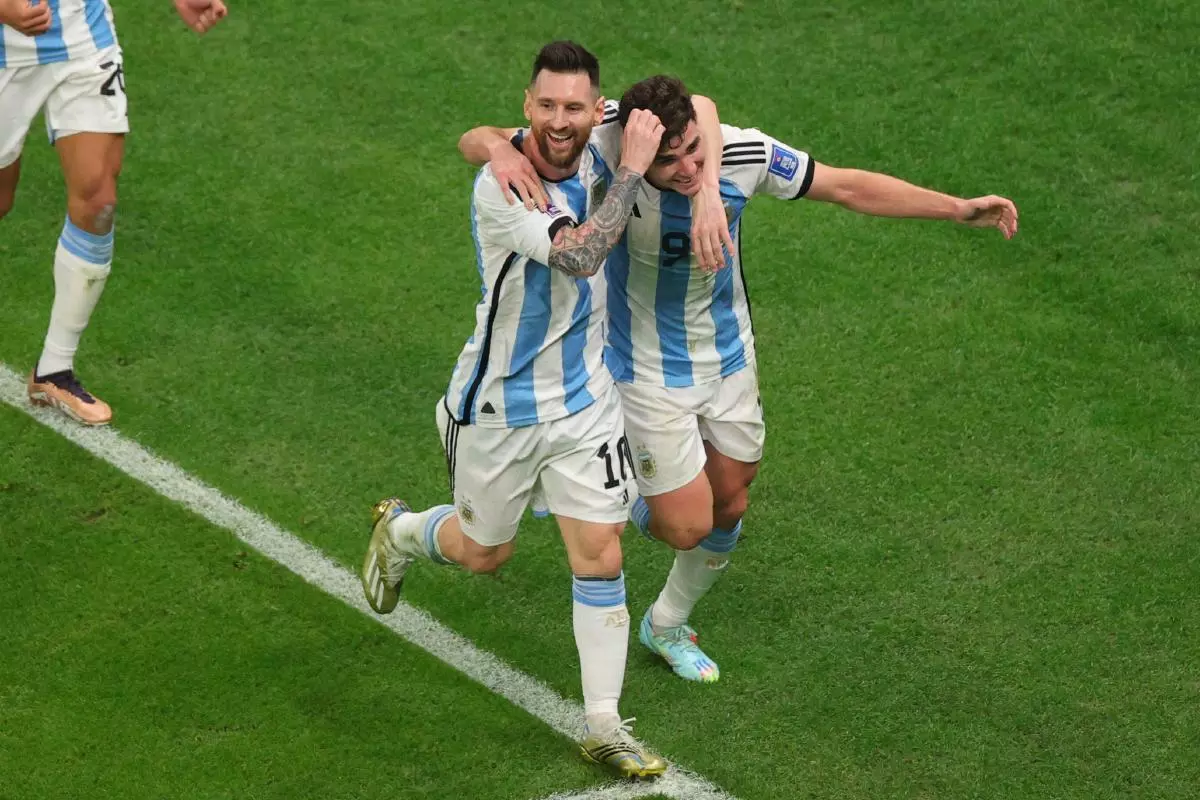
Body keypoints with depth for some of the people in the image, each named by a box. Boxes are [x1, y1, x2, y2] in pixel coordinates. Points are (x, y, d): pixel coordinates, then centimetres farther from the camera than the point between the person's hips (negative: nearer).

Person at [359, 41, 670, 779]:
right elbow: (579, 254, -38)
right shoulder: (502, 185, -26)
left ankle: (604, 727, 10)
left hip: (585, 397, 4)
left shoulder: (596, 147, -8)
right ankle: (402, 532, 52)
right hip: (501, 405, -4)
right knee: (482, 553, 17)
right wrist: (629, 172, -31)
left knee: (600, 557, -2)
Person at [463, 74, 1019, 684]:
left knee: (729, 506, 18)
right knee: (688, 527, -3)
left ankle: (667, 625, 44)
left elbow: (847, 186, -8)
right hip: (650, 375, -4)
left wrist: (958, 208, -9)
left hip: (728, 358, 4)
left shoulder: (743, 153, -22)